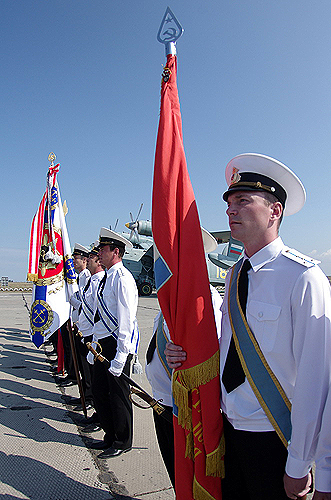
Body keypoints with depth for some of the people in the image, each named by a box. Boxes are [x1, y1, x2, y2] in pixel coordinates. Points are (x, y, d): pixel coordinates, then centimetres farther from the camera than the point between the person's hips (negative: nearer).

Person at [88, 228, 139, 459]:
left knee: (118, 394, 5)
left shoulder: (122, 278, -17)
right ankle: (111, 436, 35)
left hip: (118, 343, -9)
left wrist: (120, 355, -23)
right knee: (99, 390, 17)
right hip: (103, 343, 10)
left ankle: (123, 442, 25)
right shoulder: (107, 277, 13)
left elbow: (125, 320, -22)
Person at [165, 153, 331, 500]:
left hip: (275, 441, -6)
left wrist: (299, 467, -16)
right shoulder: (234, 276, 2)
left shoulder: (303, 277, -20)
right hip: (230, 428, 6)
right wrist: (189, 355, -7)